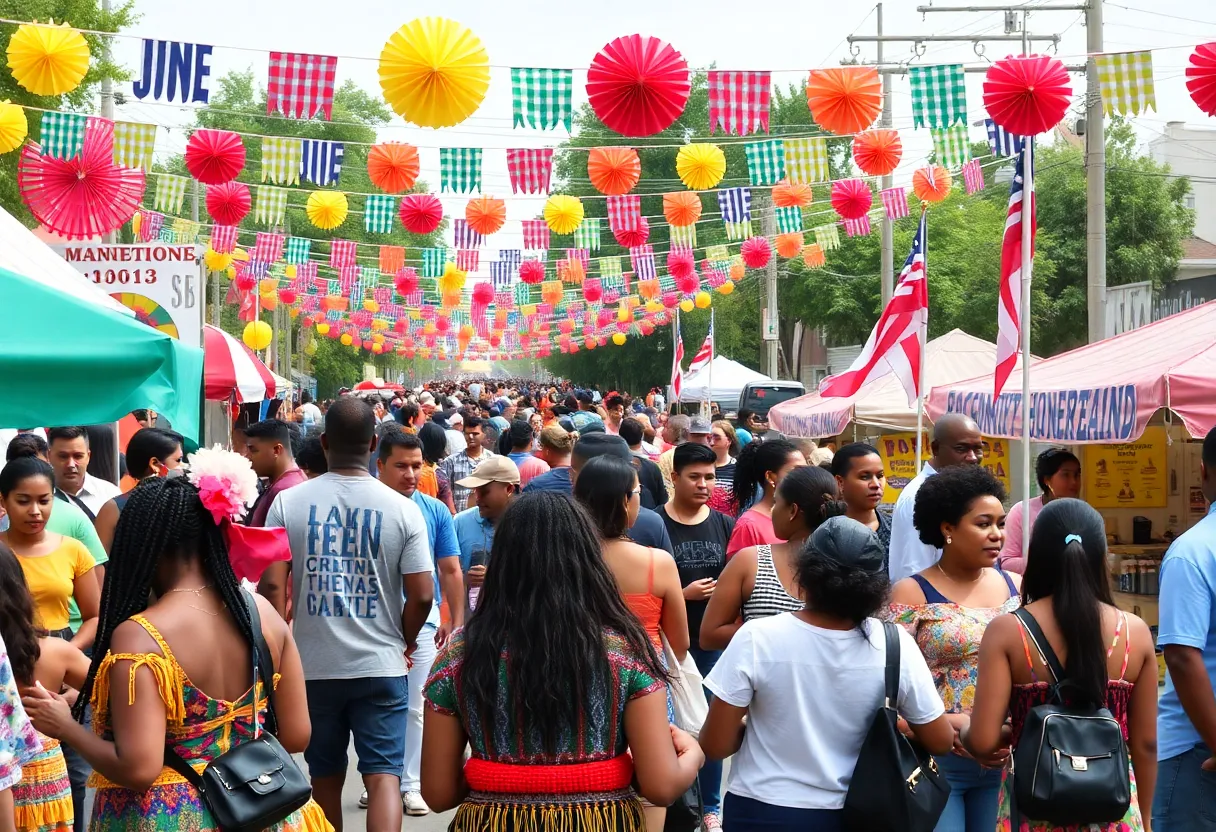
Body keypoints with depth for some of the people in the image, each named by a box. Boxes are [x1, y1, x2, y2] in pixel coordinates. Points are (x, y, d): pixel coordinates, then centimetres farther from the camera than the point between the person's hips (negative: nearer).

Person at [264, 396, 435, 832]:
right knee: (384, 774, -1)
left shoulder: (288, 503, -4)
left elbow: (272, 587, -5)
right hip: (381, 664, -1)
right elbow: (421, 595, -7)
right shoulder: (402, 509, -5)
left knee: (325, 777, 16)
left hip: (313, 664, 2)